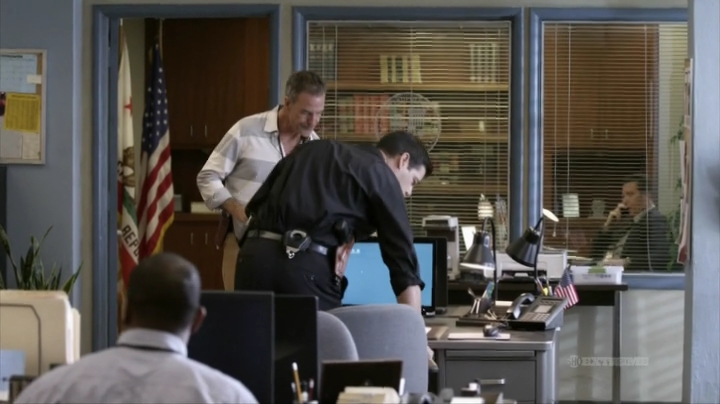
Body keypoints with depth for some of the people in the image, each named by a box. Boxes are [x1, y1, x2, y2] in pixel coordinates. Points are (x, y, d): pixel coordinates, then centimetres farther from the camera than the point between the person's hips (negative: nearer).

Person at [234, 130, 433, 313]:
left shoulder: (314, 150, 27)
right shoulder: (382, 176, 10)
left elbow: (255, 205, 21)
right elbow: (401, 255, 3)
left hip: (254, 254, 6)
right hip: (306, 265, -6)